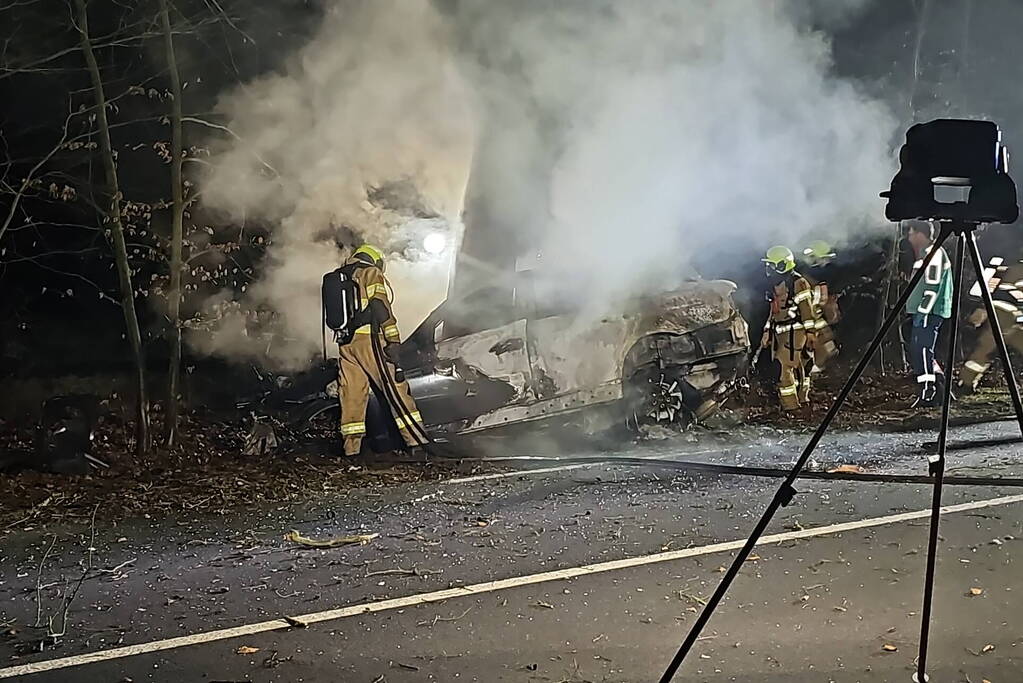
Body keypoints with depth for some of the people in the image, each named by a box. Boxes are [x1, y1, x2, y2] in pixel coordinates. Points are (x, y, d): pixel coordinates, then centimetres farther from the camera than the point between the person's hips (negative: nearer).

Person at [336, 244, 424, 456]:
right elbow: (380, 306, -11)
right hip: (369, 338, -7)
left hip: (345, 343, 7)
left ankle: (351, 447, 7)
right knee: (395, 388, -4)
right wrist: (393, 339, -15)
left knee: (352, 394, 8)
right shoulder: (372, 273, 2)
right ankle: (416, 439, -7)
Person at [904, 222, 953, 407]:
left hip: (929, 313, -11)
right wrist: (914, 312, 24)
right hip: (921, 312, 11)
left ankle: (928, 393, -12)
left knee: (922, 350, -12)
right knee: (916, 351, 10)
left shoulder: (934, 254, -12)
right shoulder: (924, 254, 21)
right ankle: (939, 381, 14)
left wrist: (922, 312, -21)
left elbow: (933, 287, -19)